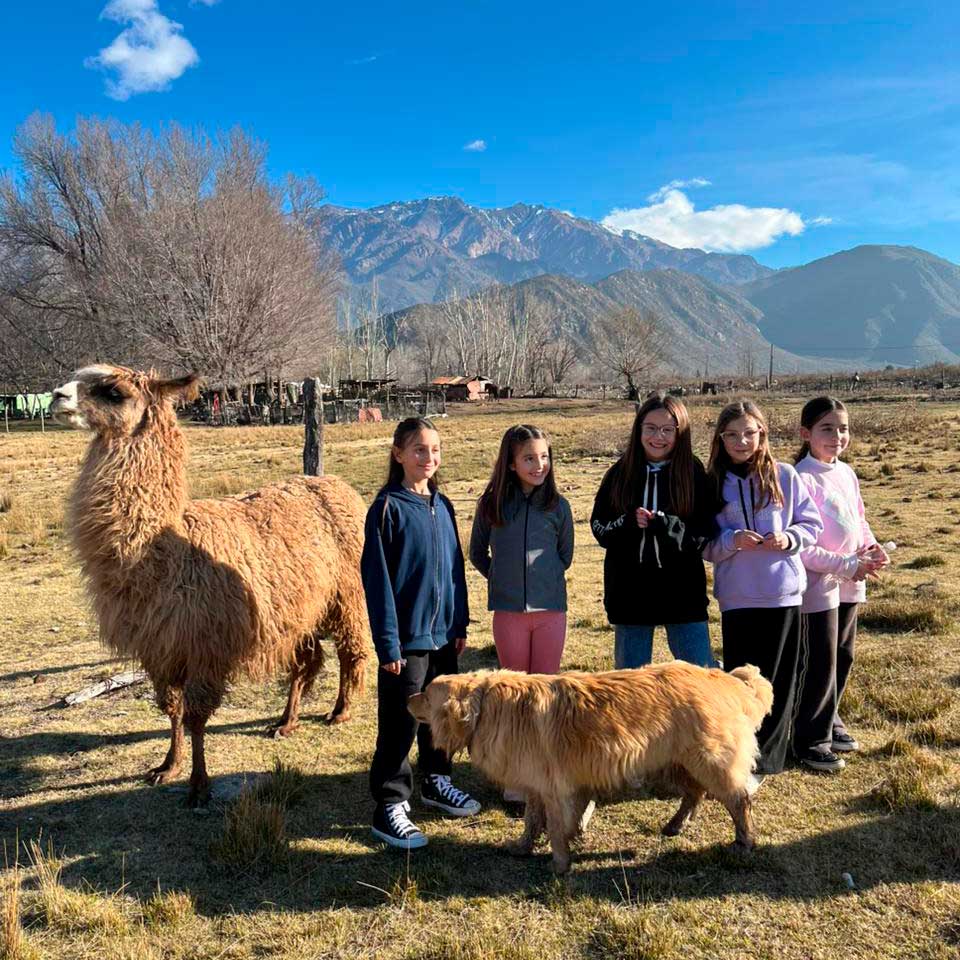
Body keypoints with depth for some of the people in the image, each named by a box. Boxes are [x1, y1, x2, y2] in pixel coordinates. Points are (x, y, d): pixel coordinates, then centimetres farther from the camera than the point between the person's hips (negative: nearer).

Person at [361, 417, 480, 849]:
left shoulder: (442, 506, 7)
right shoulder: (388, 508, -12)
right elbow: (377, 578, -13)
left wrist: (460, 623, 12)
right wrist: (388, 643, -15)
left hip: (443, 633, 7)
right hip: (407, 637, -6)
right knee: (400, 724, 1)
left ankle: (435, 781, 38)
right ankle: (390, 807, 14)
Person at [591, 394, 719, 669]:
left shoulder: (695, 475, -4)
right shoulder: (620, 474, 1)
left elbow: (705, 534, -8)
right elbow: (599, 527, 1)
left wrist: (662, 524, -23)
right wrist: (629, 523, -19)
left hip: (682, 592, -2)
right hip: (630, 592, 2)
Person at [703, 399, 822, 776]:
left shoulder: (785, 476, 1)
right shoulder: (712, 483, 1)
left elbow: (811, 523, 7)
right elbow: (703, 544, 3)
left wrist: (789, 538, -12)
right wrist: (732, 540, -16)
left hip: (783, 592, 0)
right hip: (736, 596, 0)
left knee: (778, 679, 6)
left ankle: (764, 758, 19)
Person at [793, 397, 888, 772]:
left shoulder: (846, 473, 6)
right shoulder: (802, 479, -18)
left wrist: (871, 546, -2)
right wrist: (850, 566, -20)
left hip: (849, 582, 8)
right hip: (818, 583, -8)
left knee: (843, 656, 17)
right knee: (821, 663, 0)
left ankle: (828, 720, 35)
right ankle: (811, 740, 16)